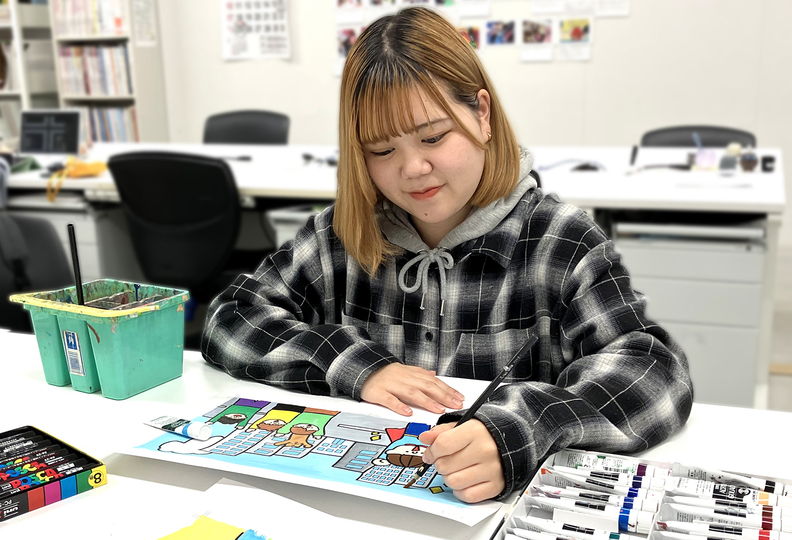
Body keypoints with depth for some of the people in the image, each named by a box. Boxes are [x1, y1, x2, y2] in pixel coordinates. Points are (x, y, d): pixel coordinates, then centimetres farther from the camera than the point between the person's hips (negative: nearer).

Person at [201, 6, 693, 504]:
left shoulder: (561, 244, -8)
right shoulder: (341, 238, 2)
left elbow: (657, 371, -18)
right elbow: (230, 321, 1)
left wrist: (516, 432, -37)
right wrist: (353, 366, -15)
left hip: (515, 502, -2)